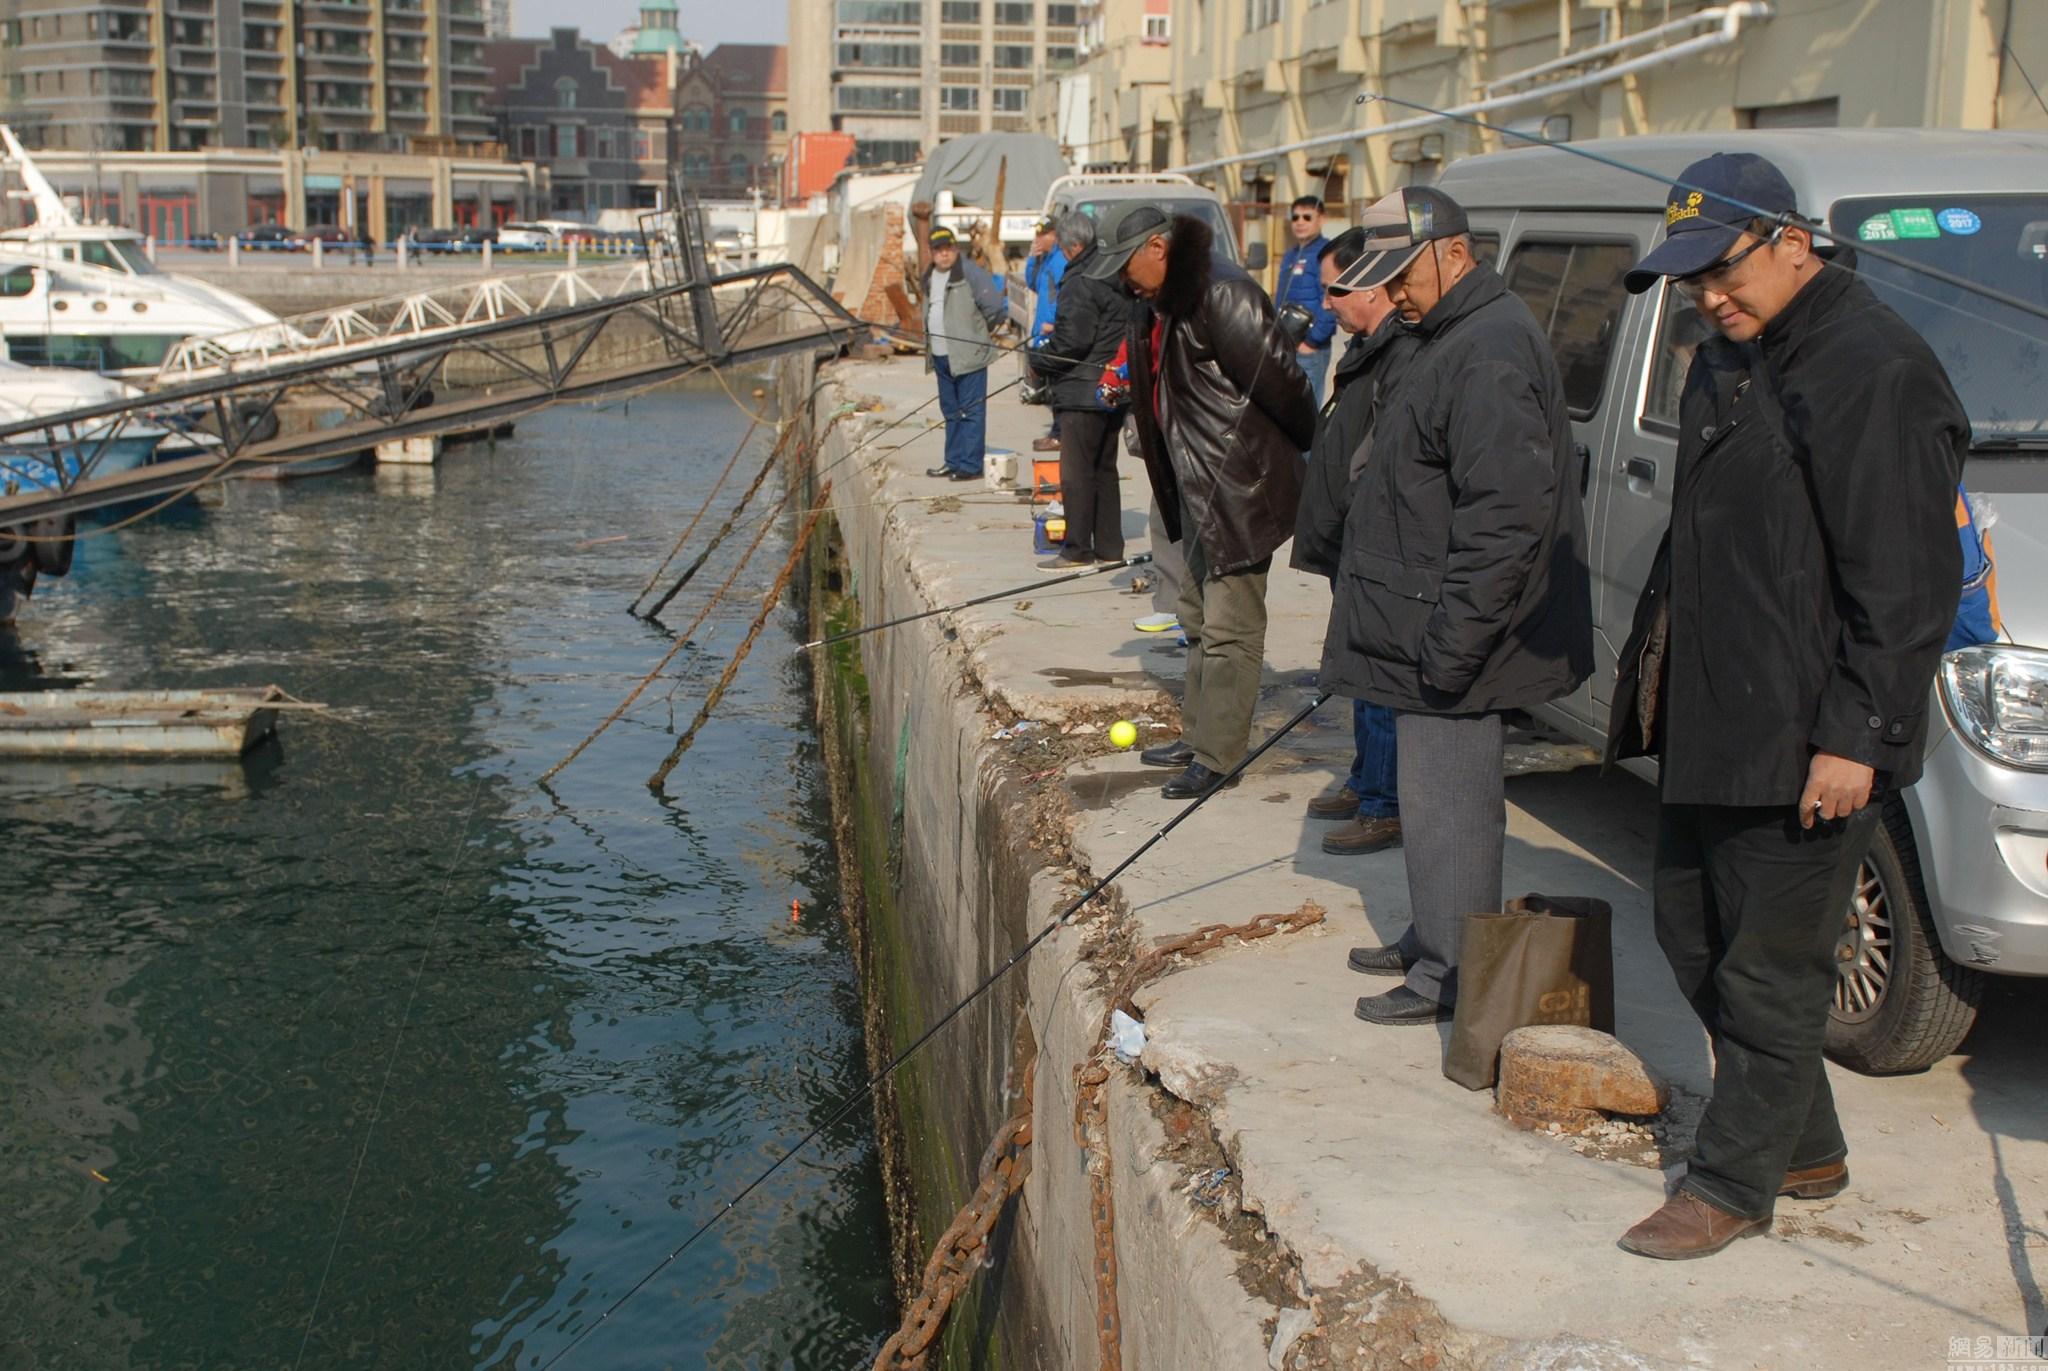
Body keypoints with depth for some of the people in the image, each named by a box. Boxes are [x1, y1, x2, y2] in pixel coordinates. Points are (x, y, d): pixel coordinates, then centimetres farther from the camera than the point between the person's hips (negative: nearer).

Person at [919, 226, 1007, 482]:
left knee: (971, 411, -6)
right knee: (951, 412, 15)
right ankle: (953, 461, 22)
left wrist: (987, 332, -3)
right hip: (941, 356, 9)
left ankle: (971, 465, -5)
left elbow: (993, 305, -14)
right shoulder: (930, 277, 15)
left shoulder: (970, 273, -12)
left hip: (967, 355, -9)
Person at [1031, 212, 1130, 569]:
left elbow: (1074, 340, -21)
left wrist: (1043, 359, -4)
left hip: (1082, 392, -9)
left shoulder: (1080, 282, -16)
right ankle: (1109, 547, 18)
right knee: (1105, 469, 15)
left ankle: (1077, 550, -2)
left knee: (1076, 471, -3)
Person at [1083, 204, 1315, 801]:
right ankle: (1197, 734, 30)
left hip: (1241, 486, -11)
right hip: (1198, 485, 11)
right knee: (1198, 617, 19)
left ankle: (1217, 755, 1)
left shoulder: (1221, 295, -21)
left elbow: (1280, 384, -20)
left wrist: (1312, 451, -10)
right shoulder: (1158, 306, 12)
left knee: (1229, 626, -5)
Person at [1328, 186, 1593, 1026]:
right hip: (1434, 632, 11)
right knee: (1436, 798, 19)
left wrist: (1450, 642, -26)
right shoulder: (1458, 338, 14)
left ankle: (1452, 977, 9)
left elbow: (1505, 516, -28)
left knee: (1446, 803, -2)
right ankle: (1431, 944, 32)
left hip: (1453, 641, -11)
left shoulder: (1489, 356, -21)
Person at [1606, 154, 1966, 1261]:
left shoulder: (1874, 372, -17)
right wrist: (1656, 676, 21)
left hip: (1803, 741, -10)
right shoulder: (1729, 362, 14)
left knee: (1768, 968, 1)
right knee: (1692, 931, 17)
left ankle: (1733, 1181, 15)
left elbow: (1906, 584, -19)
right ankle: (1808, 1145, 32)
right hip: (1706, 717, 10)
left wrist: (1855, 735, -20)